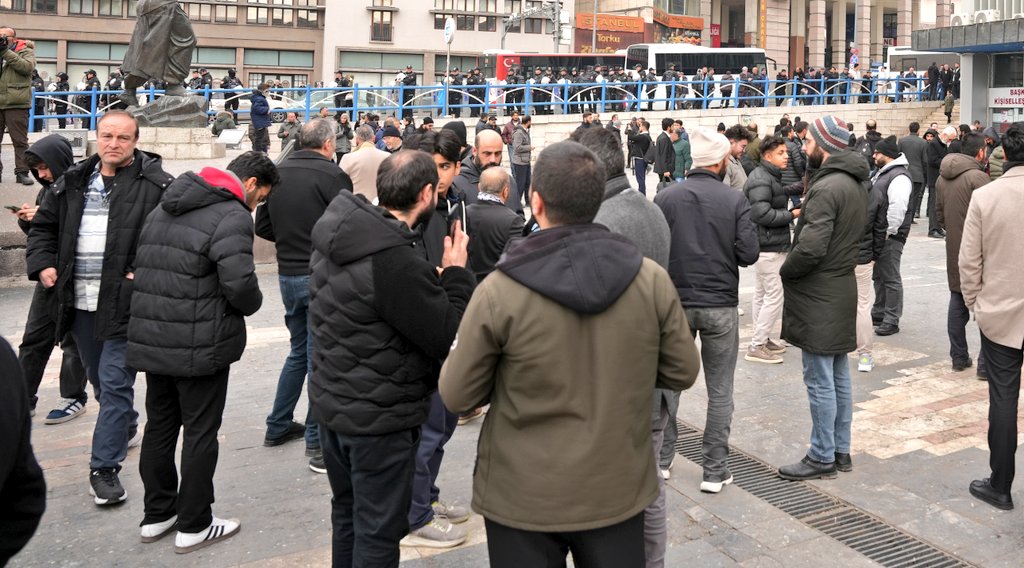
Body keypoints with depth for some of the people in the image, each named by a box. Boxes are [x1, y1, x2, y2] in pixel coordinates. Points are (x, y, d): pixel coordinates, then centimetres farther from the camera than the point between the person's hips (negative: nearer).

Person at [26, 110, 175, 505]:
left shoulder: (157, 184, -8)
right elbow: (44, 225, 20)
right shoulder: (73, 181, 10)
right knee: (99, 378, 22)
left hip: (125, 302, -6)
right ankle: (126, 428, 47)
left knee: (115, 383, -4)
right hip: (78, 299, 6)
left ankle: (104, 468, 5)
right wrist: (43, 264, 5)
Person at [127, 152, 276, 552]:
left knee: (159, 426, 17)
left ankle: (156, 515, 29)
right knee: (200, 434, 4)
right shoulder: (232, 216, -16)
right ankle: (193, 527, 14)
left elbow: (141, 266, 15)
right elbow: (240, 285, -24)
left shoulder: (164, 208, 13)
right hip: (200, 346, -8)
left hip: (151, 338, 8)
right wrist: (253, 303, -3)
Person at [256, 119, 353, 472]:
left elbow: (263, 226, 10)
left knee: (299, 350, 22)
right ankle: (317, 442, 3)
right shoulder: (332, 175, -14)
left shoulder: (277, 174, 6)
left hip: (288, 274, 7)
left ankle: (278, 426, 29)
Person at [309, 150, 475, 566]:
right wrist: (455, 274, -10)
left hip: (331, 403, 9)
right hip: (378, 418, -9)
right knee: (378, 531, 8)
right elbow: (449, 340, -22)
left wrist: (434, 280, 1)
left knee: (347, 515, 24)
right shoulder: (398, 263, -29)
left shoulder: (335, 236, -1)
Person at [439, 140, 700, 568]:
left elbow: (457, 396, -9)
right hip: (618, 493, 2)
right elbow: (682, 372, 0)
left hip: (521, 498, -2)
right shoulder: (651, 280, -11)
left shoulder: (499, 292, -19)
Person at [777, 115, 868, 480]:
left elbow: (811, 248, -27)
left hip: (819, 295, -10)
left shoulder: (827, 187, -21)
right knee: (838, 376, 16)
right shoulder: (856, 183, 11)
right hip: (841, 288, 10)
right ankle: (840, 450, 26)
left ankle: (822, 457, 8)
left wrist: (785, 272, -8)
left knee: (820, 379, -1)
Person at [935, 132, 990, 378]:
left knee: (957, 303, 14)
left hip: (954, 252, 7)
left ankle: (959, 357, 21)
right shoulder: (978, 177, -17)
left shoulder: (942, 178, 8)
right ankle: (986, 365, 0)